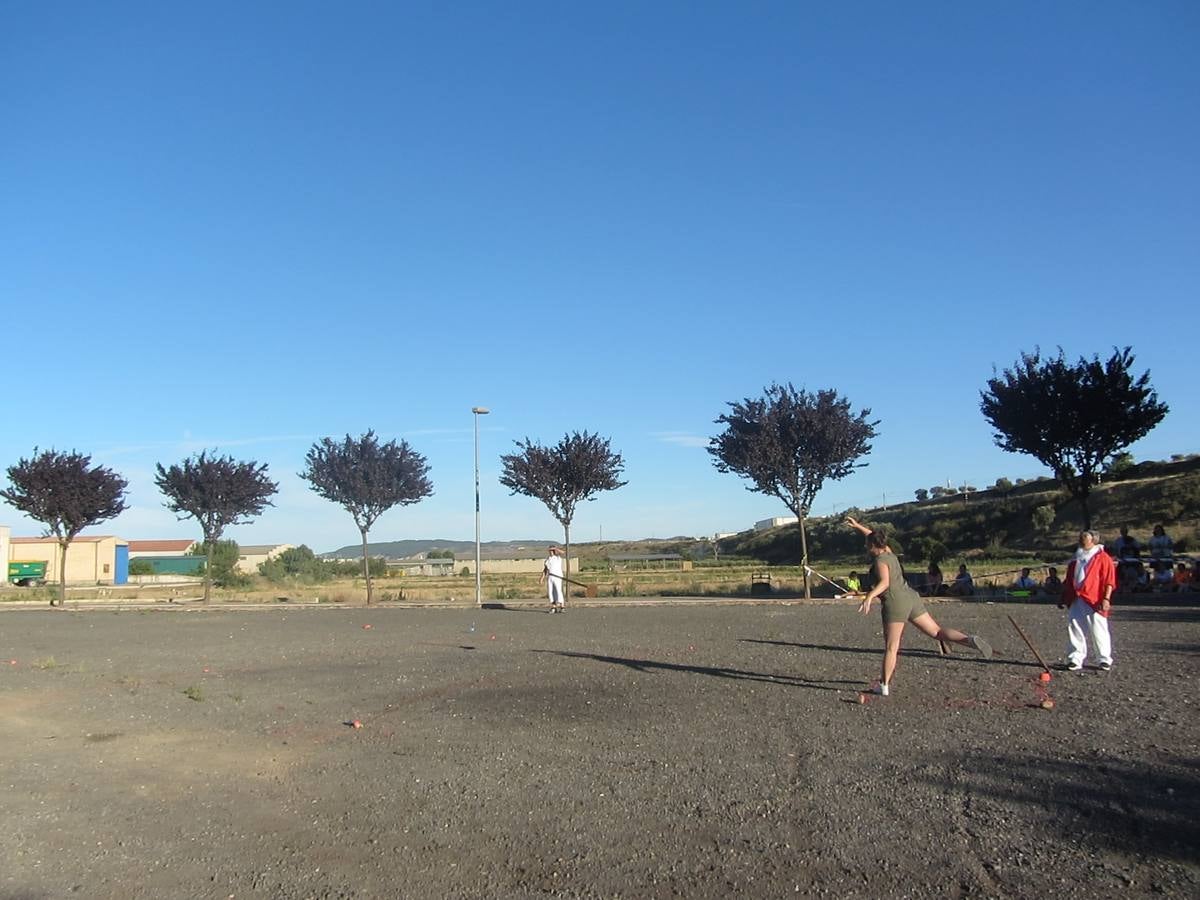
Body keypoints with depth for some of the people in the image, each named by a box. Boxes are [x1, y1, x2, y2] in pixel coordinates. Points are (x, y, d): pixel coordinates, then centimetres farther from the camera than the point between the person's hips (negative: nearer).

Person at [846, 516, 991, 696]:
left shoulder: (880, 561, -8)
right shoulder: (889, 552, 15)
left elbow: (884, 582, -26)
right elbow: (872, 536, 32)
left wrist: (870, 596, -36)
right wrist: (857, 525, 39)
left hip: (895, 602, -8)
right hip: (911, 597, 8)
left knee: (891, 647, -1)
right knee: (936, 631, 5)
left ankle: (884, 686, 5)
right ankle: (970, 639, -19)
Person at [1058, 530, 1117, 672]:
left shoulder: (1102, 558, -2)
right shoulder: (1076, 558, 19)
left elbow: (1109, 580, -8)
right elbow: (1068, 580, 23)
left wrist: (1106, 598, -16)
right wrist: (1063, 597, 20)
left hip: (1094, 602, -6)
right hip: (1075, 601, 6)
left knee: (1098, 631, 0)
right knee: (1075, 630, 3)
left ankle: (1104, 660, 14)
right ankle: (1075, 660, 8)